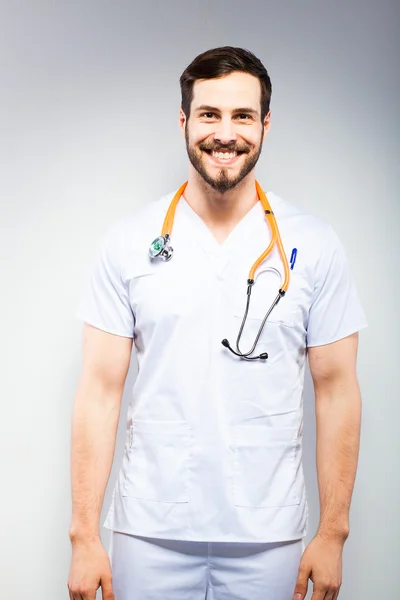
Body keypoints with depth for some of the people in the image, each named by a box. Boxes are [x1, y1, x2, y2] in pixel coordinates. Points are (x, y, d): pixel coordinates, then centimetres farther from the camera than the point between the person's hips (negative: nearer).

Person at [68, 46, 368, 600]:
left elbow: (336, 388, 0)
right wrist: (84, 536, -5)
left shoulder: (314, 244, -2)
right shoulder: (130, 241, -3)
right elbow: (101, 388, -3)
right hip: (149, 534, 0)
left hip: (268, 537, 0)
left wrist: (333, 534, 0)